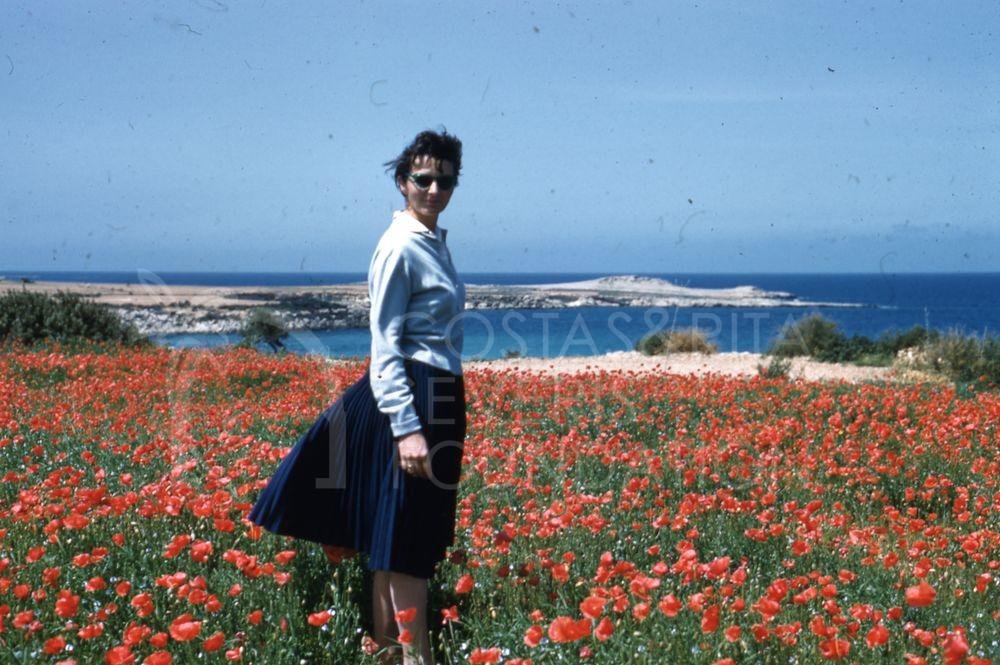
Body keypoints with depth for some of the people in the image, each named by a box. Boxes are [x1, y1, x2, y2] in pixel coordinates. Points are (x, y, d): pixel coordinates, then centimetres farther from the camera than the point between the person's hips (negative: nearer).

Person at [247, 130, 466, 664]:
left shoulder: (434, 242, 13)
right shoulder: (399, 248, -14)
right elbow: (384, 346, -17)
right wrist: (406, 427, -23)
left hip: (438, 395, 9)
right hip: (411, 396, -9)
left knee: (400, 531, 16)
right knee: (408, 534, -3)